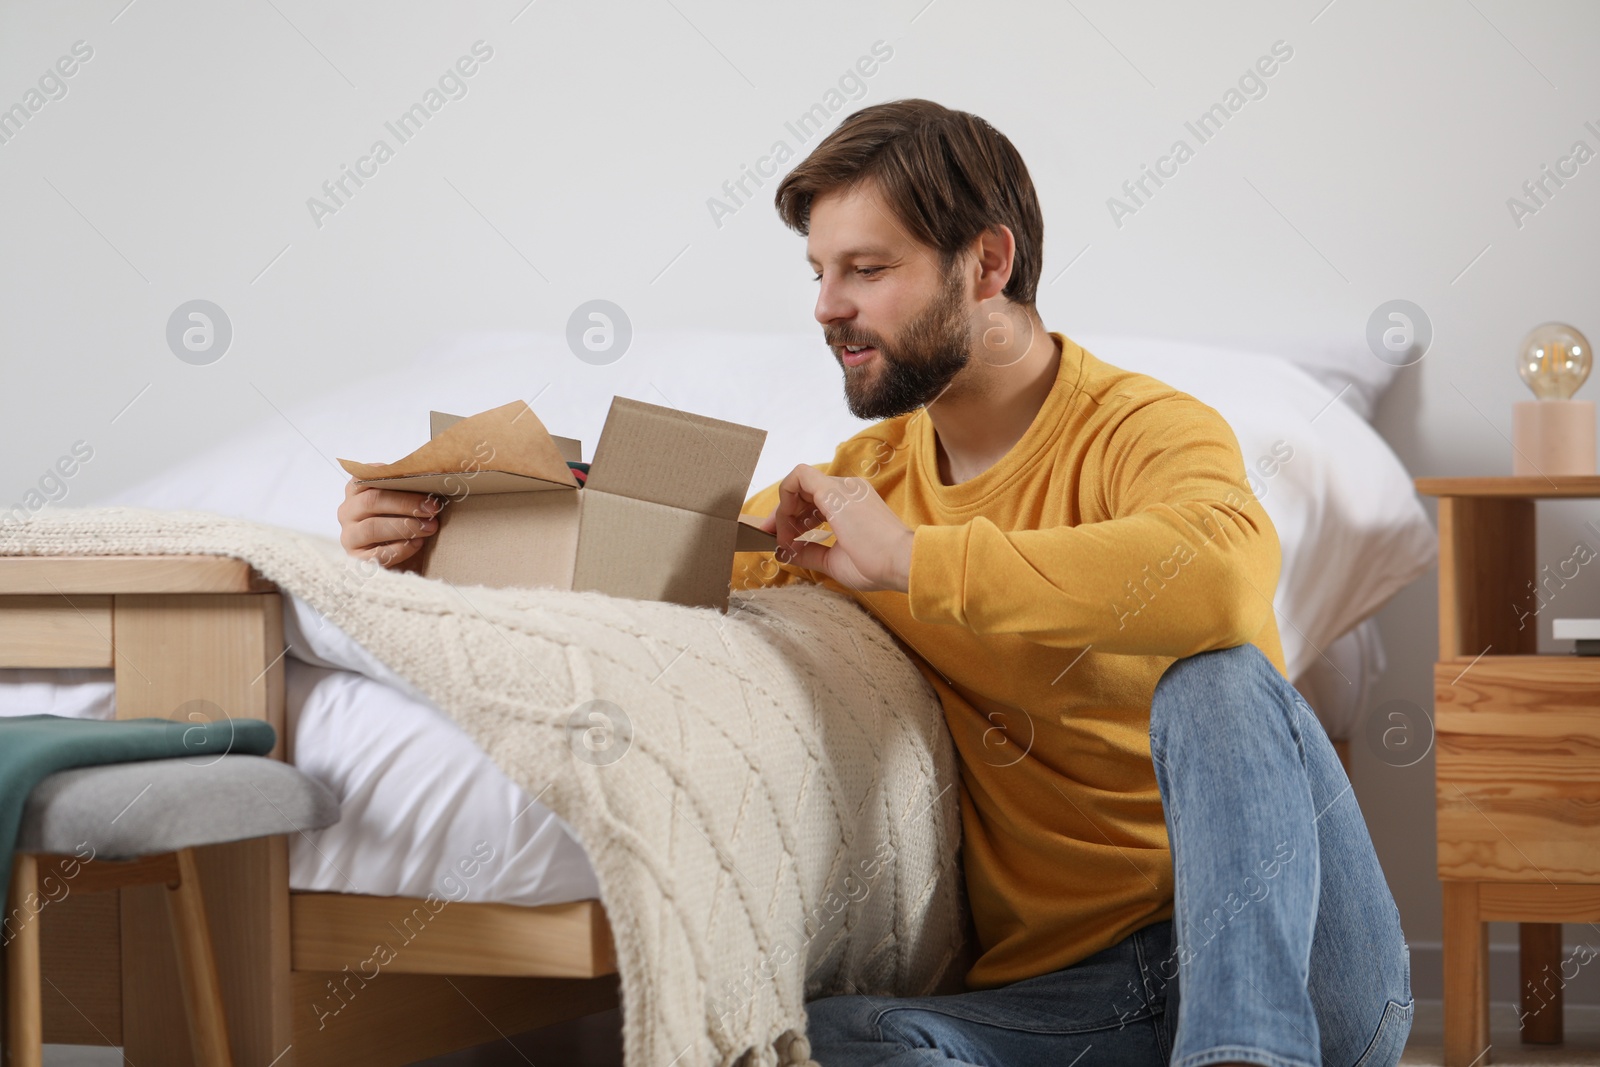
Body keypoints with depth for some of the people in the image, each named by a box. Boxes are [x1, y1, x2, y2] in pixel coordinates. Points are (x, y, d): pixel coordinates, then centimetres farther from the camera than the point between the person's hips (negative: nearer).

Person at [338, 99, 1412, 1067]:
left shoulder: (1145, 429, -8)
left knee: (1216, 679, -32)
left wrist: (913, 561, -24)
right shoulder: (867, 477, 13)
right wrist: (439, 542, -2)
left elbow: (1224, 572, -32)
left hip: (1306, 975, -4)